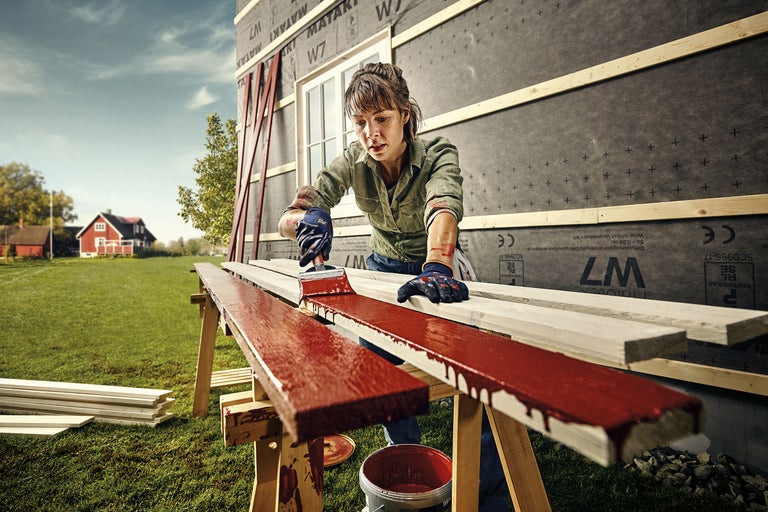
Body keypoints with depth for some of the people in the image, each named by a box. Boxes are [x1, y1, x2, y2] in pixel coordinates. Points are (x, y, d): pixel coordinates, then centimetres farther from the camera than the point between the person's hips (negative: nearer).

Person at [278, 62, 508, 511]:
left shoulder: (439, 154, -23)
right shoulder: (352, 163, -17)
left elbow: (444, 207, -45)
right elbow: (287, 219, -26)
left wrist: (437, 265, -65)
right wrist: (309, 217, -50)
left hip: (435, 265, -3)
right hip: (384, 268, 3)